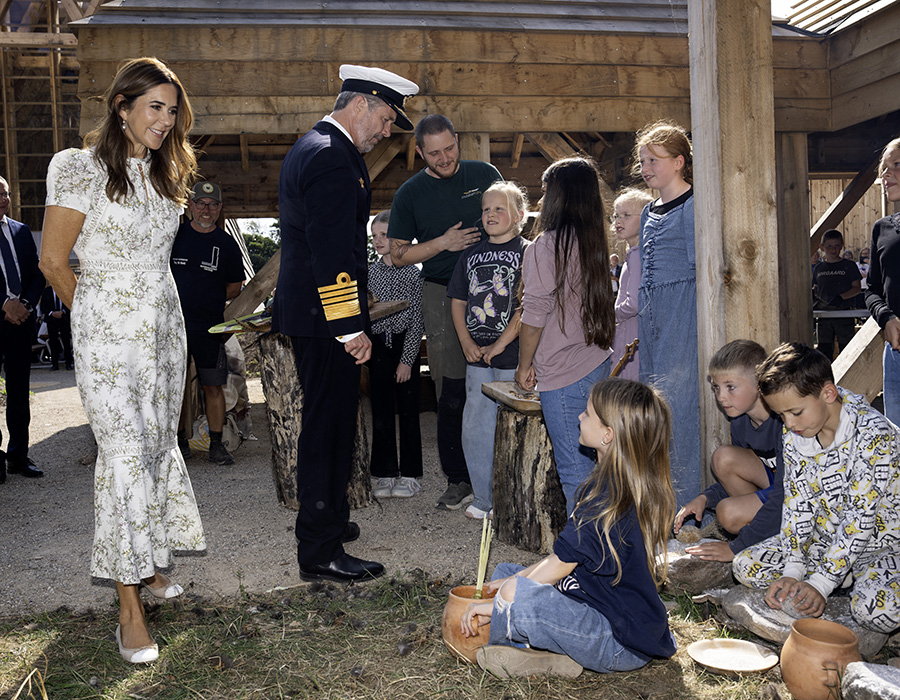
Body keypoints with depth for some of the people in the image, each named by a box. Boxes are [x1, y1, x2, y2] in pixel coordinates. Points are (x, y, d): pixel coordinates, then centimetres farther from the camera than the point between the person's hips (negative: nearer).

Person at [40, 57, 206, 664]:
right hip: (110, 332, -6)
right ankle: (130, 607, 0)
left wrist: (150, 311, 16)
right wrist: (96, 317, 6)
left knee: (160, 445, 12)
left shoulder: (163, 174, 11)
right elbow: (54, 262, -6)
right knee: (125, 456, -8)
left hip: (165, 325, 7)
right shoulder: (82, 170, -10)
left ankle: (148, 563, 30)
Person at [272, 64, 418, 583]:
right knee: (330, 427, -3)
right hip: (327, 319, -11)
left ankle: (327, 519, 37)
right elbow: (333, 253, -24)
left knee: (328, 422, 21)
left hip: (309, 311, 11)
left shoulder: (313, 147, 17)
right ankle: (322, 554, 7)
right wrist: (351, 327, -22)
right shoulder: (333, 159, -17)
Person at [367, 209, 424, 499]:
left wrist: (407, 360, -10)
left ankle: (409, 474, 12)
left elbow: (416, 320, -6)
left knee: (408, 411, 2)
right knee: (381, 411, 6)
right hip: (378, 347, 3)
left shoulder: (413, 273, -4)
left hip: (405, 346, -3)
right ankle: (385, 474, 15)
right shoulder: (370, 272, 7)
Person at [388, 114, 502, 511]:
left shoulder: (485, 175, 7)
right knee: (452, 392, -2)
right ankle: (458, 478, 9)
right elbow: (399, 255, 7)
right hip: (443, 295, -1)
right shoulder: (410, 194, 5)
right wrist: (442, 243, -8)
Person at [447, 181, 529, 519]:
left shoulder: (527, 253, -4)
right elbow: (458, 301, 13)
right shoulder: (471, 254, 12)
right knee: (474, 428, 8)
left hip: (513, 358, -5)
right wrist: (467, 342, 0)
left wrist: (500, 344, -14)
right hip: (477, 359, 5)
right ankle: (483, 498, 21)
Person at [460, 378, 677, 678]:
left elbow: (560, 565, -20)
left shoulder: (610, 501, -25)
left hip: (622, 646, -11)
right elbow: (566, 557, 11)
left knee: (516, 595, -32)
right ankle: (555, 654, -2)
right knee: (505, 572, 16)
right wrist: (514, 579, 7)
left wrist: (496, 604, -12)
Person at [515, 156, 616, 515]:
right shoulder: (594, 243, 8)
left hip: (564, 375, -7)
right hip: (599, 364, 7)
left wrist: (524, 365, 0)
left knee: (574, 470, 0)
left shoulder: (544, 247, -11)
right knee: (594, 462, 15)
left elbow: (535, 315, -10)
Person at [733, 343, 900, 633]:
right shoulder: (794, 435, -5)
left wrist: (821, 583, -28)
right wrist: (792, 573, -15)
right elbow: (797, 505, -4)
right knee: (746, 566, -9)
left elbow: (860, 517, -26)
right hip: (824, 538, 6)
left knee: (875, 610, -34)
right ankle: (854, 579, -3)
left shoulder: (875, 434, -25)